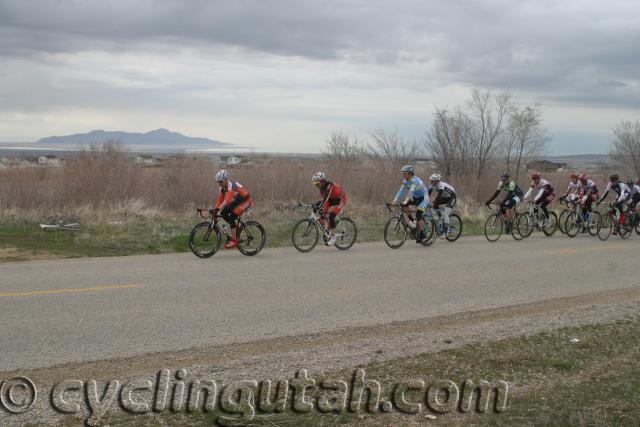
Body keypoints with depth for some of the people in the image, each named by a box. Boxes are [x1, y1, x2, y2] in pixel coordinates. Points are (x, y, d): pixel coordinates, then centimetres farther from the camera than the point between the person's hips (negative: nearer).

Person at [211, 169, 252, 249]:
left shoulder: (231, 185, -30)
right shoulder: (222, 188, -2)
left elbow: (227, 200, -41)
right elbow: (220, 200, -2)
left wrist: (217, 209, -48)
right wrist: (215, 210, -15)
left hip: (245, 201, -9)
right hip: (237, 201, 9)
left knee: (231, 217, -22)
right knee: (223, 213, -7)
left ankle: (234, 240, -15)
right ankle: (236, 228, 10)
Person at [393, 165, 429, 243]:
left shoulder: (415, 180, -29)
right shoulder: (405, 181, -5)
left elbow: (411, 192, -39)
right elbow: (401, 191, -10)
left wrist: (405, 202, -47)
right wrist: (395, 201, -20)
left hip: (423, 197, -8)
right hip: (416, 197, 8)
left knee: (418, 215, -18)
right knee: (404, 205, -13)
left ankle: (422, 234, -8)